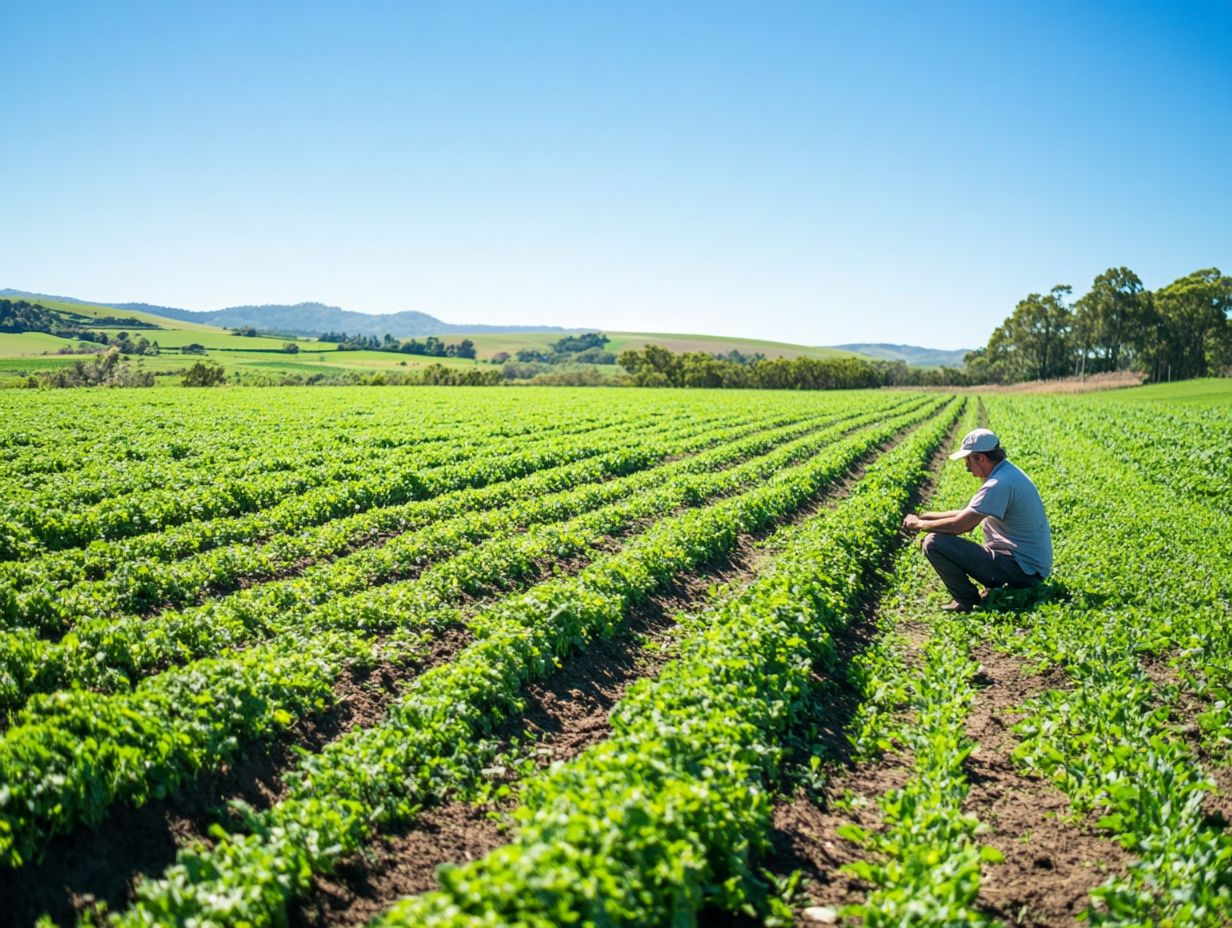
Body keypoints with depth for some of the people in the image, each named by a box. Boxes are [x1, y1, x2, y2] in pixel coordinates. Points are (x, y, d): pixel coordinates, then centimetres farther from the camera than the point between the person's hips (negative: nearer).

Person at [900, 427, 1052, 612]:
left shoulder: (999, 484, -21)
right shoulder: (1008, 473, 11)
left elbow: (959, 525, -23)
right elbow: (967, 515, 18)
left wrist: (920, 524, -7)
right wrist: (925, 516, 13)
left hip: (1022, 568, -10)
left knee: (934, 543, -16)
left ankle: (968, 603, -1)